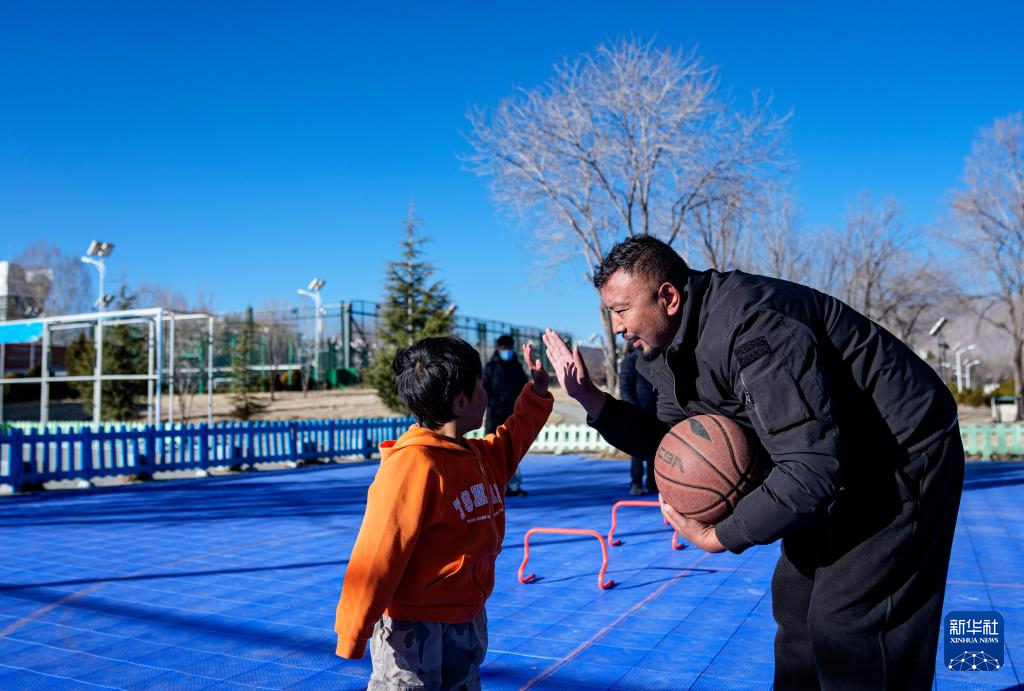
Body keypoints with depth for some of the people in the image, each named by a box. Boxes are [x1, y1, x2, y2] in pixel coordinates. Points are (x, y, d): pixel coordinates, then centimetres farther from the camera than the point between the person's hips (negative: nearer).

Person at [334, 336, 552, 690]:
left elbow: (511, 442, 27)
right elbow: (376, 555, -24)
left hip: (468, 619, 9)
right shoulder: (412, 465, -25)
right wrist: (352, 634, -21)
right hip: (414, 629, -9)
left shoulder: (480, 455, 3)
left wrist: (536, 394, 17)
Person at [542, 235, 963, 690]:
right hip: (837, 463, 9)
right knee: (794, 599, 14)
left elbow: (809, 470, -36)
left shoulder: (752, 327, -33)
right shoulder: (669, 348, -2)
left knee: (845, 621, -10)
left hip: (902, 455, -9)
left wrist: (718, 537, -26)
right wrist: (591, 400, -7)